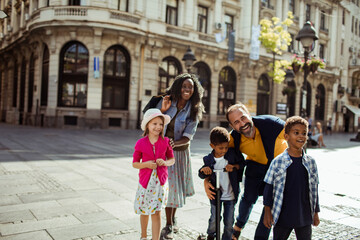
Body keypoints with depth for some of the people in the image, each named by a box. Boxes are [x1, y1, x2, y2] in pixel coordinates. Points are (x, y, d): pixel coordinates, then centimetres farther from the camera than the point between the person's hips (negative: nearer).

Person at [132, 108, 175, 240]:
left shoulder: (165, 142, -4)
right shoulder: (140, 143, -7)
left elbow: (172, 159, 7)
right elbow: (135, 163, 0)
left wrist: (165, 162, -15)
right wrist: (146, 164, -18)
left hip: (160, 181, -1)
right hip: (145, 181, 1)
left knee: (156, 212, -3)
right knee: (144, 211, 18)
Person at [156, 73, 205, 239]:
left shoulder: (194, 111, -7)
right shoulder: (166, 102, -7)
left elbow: (187, 137, -13)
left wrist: (174, 143, -33)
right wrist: (163, 110, -22)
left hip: (180, 151, 1)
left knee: (176, 185, 12)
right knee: (167, 185, -1)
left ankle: (172, 220, 36)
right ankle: (169, 225, 15)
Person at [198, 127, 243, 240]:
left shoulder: (232, 153, -10)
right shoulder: (208, 159, -10)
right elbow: (202, 176, 0)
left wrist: (234, 166, -21)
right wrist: (203, 170, -24)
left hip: (231, 195, 1)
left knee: (229, 221, 9)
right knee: (214, 219, 13)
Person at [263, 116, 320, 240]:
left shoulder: (310, 162, -1)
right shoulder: (278, 161, -10)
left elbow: (314, 189, 8)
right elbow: (269, 187, -5)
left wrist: (316, 213, 11)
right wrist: (267, 211, -4)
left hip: (305, 217, 3)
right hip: (282, 217, -2)